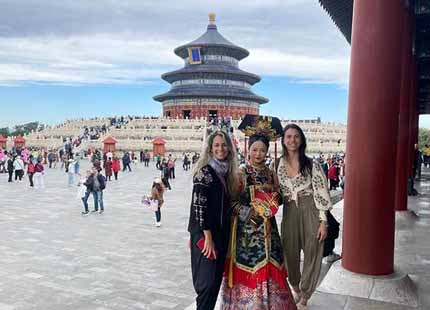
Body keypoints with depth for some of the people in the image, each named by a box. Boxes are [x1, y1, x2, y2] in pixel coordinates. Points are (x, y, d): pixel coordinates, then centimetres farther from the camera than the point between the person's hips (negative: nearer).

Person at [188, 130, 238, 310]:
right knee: (207, 281, -5)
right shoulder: (205, 171, -13)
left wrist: (225, 235, 11)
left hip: (222, 233, 8)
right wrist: (208, 237, -19)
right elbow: (199, 206, -17)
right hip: (205, 233, -8)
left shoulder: (226, 172, 10)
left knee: (217, 279, 14)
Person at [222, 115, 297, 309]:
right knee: (249, 270, 0)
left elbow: (278, 198, 15)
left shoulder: (270, 173, 8)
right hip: (246, 228, -5)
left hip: (267, 228, 5)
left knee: (270, 268, 9)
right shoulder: (241, 173, -7)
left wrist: (273, 201, -6)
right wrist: (251, 212, -18)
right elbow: (232, 202, -10)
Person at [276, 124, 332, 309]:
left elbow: (321, 193, -6)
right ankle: (295, 289, 39)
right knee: (290, 253, 11)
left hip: (310, 211, -2)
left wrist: (323, 222, -10)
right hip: (289, 212, 3)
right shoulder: (278, 165, 4)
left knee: (312, 256, 4)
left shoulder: (312, 165, -5)